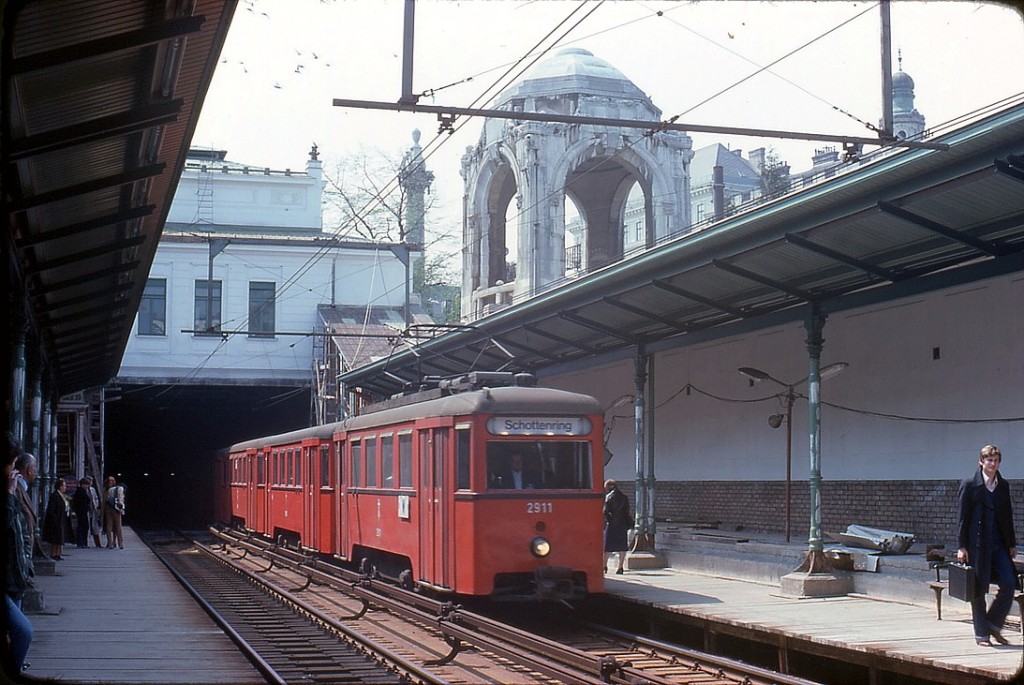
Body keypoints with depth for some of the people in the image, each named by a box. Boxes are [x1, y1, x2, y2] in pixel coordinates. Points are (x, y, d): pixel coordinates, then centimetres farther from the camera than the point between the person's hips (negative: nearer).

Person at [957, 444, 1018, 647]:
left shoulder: (1003, 485, 11)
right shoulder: (969, 485, -4)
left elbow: (1007, 515, 15)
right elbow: (962, 517, -5)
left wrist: (1012, 543, 13)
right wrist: (962, 546, -10)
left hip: (999, 543, 5)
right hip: (977, 544, -5)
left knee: (1009, 584, -5)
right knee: (978, 589, 1)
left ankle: (994, 625, 14)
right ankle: (981, 634, 12)